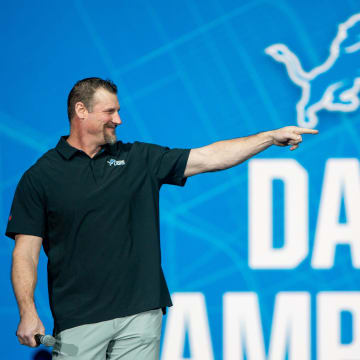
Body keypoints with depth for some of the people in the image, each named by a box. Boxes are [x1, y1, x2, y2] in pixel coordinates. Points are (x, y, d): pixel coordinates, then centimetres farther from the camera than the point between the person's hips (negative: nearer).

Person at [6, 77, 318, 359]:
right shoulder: (40, 176, 2)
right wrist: (28, 312, -14)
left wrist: (271, 137, 6)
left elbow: (208, 157, 11)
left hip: (141, 313, 3)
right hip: (79, 321, -3)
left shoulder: (139, 159, 12)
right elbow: (26, 250, -2)